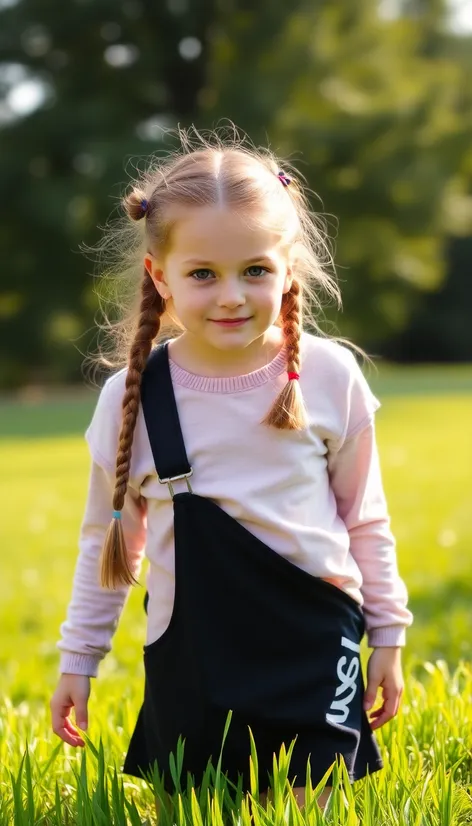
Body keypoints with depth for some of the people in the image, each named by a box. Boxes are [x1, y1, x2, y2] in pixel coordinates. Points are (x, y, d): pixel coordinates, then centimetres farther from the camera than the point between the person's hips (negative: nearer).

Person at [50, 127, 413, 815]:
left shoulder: (328, 376, -5)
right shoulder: (132, 397, -4)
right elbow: (107, 540, 8)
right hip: (190, 657, 1)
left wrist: (388, 635, 9)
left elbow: (364, 518, 6)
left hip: (315, 640, -1)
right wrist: (78, 658, 11)